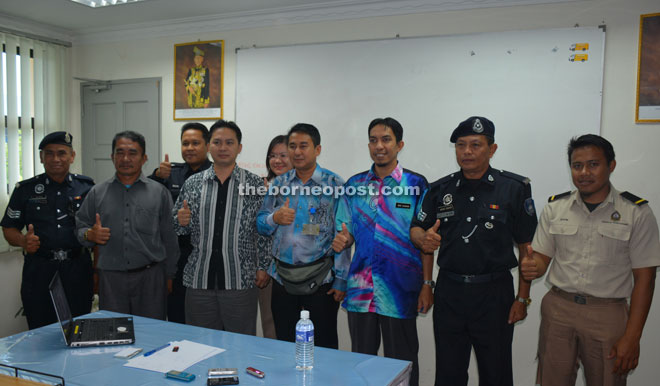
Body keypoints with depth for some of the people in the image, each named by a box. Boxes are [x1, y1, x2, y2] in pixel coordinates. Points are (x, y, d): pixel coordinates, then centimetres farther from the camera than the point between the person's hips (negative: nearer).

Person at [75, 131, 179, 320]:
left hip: (150, 277, -1)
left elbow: (169, 239, 5)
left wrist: (169, 276, 4)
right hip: (110, 277, 1)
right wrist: (89, 235, -9)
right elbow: (79, 228, 14)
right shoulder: (97, 193, 9)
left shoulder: (159, 192, 4)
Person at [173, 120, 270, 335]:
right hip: (199, 280, 2)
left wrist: (263, 267, -2)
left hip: (240, 281, -2)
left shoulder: (255, 184, 0)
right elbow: (178, 228, 13)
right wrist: (181, 221, -9)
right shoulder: (192, 184, 7)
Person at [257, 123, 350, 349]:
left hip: (320, 279, -4)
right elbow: (260, 225, 12)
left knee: (323, 347, 5)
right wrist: (275, 218, -10)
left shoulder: (334, 184, -5)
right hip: (283, 277, 4)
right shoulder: (278, 184, 8)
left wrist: (341, 280, -9)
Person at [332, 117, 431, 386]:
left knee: (401, 363, 10)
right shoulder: (354, 184, 6)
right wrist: (341, 241, -11)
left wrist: (427, 285, -6)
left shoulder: (416, 184, -4)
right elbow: (345, 233, 12)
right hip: (360, 290, 3)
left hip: (400, 291, -3)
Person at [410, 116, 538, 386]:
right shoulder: (440, 189, 5)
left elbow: (527, 247, -1)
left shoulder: (514, 188, -3)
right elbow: (416, 229, 12)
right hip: (448, 292, 3)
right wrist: (423, 239, -12)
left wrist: (522, 298, -4)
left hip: (494, 293, -2)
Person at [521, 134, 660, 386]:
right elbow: (542, 257, 7)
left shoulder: (637, 213, -5)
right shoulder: (554, 207, 3)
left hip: (608, 315, -2)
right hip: (557, 309, 2)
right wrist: (532, 267, -18)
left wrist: (632, 338, -9)